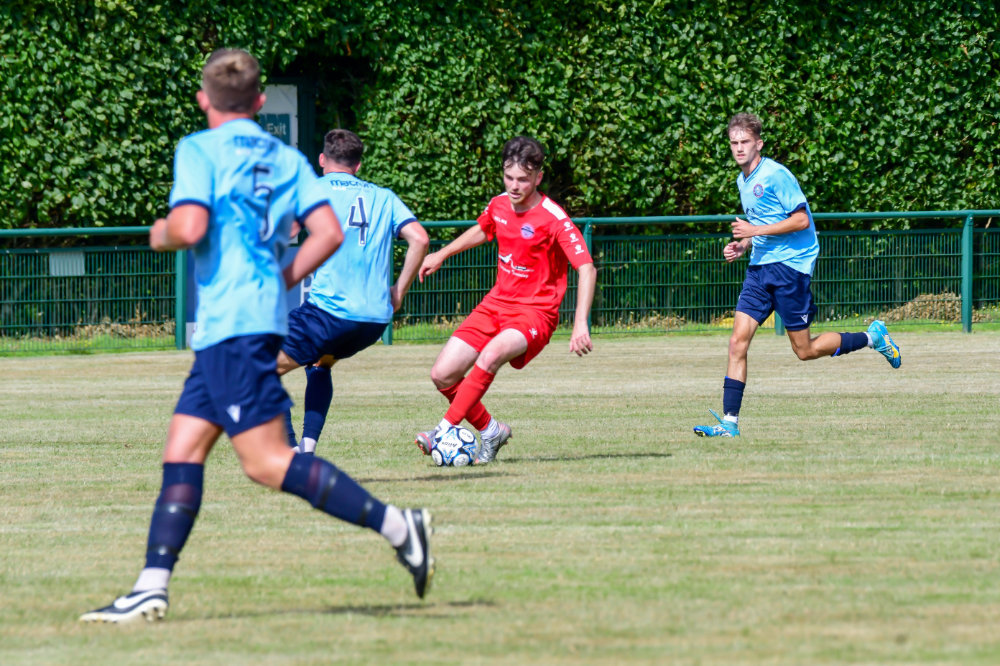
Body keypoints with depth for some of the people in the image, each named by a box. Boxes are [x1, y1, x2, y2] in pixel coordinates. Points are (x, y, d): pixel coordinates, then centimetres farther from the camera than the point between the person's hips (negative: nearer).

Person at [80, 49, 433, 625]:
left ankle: (396, 525, -15)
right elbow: (329, 232, 6)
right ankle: (152, 587, 2)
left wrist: (163, 233, 4)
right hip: (264, 313, 8)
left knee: (267, 461, -10)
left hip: (230, 322, -8)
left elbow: (191, 227, -19)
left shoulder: (201, 150, -5)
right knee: (182, 451, 8)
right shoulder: (286, 158, 15)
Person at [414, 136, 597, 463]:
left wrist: (580, 324, -34)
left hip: (535, 311, -7)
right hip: (496, 303, 7)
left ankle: (446, 429, -29)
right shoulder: (499, 205, 2)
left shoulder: (553, 219, -18)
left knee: (492, 354, -37)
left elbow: (587, 268, -24)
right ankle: (490, 430, 16)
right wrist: (440, 255, 30)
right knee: (442, 375, -5)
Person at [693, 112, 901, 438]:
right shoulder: (743, 181, 14)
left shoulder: (775, 175, -13)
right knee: (737, 342, -6)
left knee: (805, 350, -1)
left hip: (790, 265, -8)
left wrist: (756, 230, -19)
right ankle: (729, 422, -8)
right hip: (759, 266, 8)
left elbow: (801, 220, -17)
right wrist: (742, 245, 9)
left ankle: (872, 337, 19)